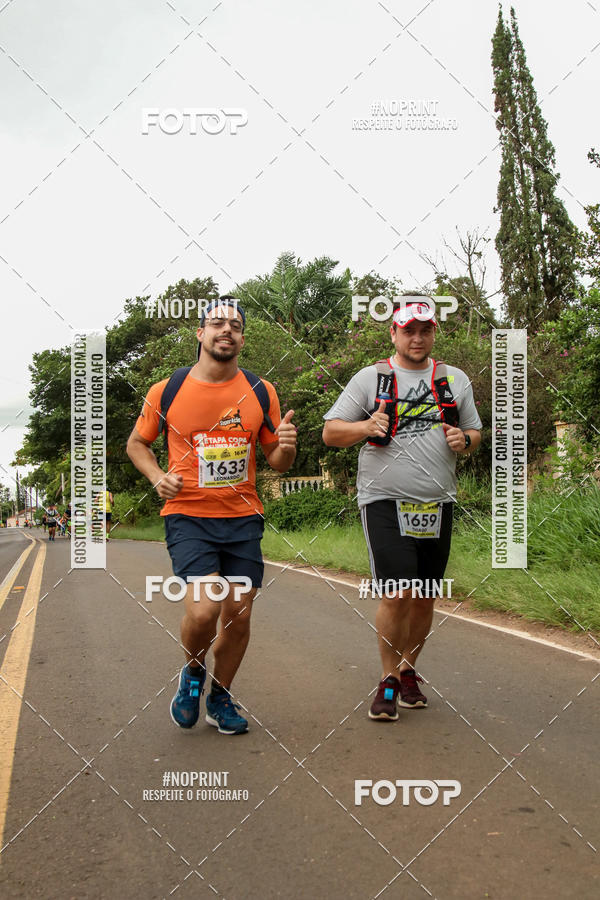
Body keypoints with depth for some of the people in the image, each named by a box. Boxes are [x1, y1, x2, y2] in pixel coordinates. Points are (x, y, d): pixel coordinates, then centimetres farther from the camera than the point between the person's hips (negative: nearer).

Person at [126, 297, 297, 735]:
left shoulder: (261, 392, 4)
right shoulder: (167, 391, -1)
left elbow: (277, 461, 10)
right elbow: (137, 442, 14)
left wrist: (286, 446, -13)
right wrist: (158, 476, -5)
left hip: (243, 518, 3)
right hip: (188, 515, -3)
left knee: (238, 614, 6)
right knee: (203, 609, -19)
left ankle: (220, 696, 31)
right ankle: (193, 672, 16)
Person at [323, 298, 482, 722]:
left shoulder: (455, 380, 13)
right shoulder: (371, 378, 3)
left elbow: (475, 432, 20)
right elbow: (331, 432, 1)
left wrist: (464, 439, -4)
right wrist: (366, 426, -19)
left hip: (437, 504, 4)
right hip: (385, 501, -4)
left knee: (424, 597, 9)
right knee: (397, 594, -12)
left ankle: (408, 672, 28)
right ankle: (389, 681, 6)